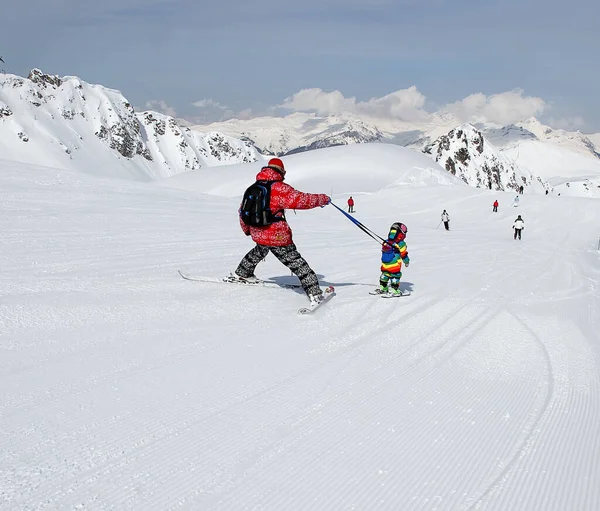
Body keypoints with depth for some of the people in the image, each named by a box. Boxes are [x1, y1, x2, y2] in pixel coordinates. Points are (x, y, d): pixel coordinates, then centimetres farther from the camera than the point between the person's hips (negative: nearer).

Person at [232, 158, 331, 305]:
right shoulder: (279, 188, -13)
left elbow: (243, 210, 18)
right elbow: (300, 200, -21)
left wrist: (246, 229, 34)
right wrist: (323, 199, -7)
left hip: (257, 234, 7)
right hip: (278, 236, -7)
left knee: (260, 250, 39)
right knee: (296, 263, -4)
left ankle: (242, 273, 50)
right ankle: (314, 294, -7)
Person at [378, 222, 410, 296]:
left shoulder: (385, 242, 3)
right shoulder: (400, 244, -14)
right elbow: (404, 254, -8)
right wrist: (407, 262, 7)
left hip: (385, 265, 6)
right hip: (394, 266, -6)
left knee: (385, 274, 20)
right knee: (395, 276, 5)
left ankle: (382, 288, 30)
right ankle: (394, 290, 5)